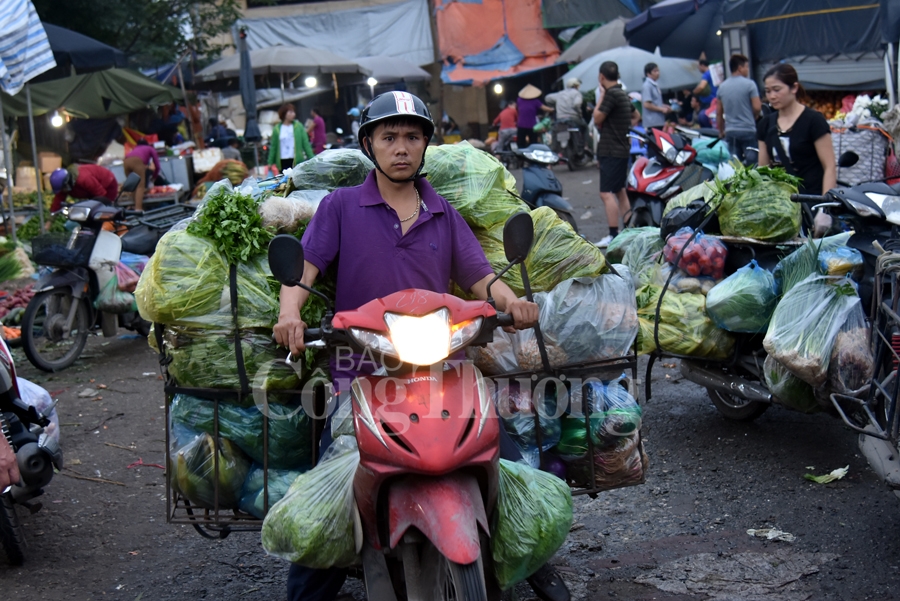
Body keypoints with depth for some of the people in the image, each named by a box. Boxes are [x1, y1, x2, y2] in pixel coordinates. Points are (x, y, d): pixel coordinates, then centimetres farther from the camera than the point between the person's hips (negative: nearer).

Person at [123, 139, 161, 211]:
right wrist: (154, 176, 43)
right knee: (140, 185, -9)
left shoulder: (136, 149, 43)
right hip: (137, 161, -4)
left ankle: (135, 206, 8)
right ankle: (138, 208, -26)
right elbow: (157, 165, 27)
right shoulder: (151, 149, 33)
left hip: (126, 161, 5)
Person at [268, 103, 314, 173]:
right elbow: (273, 146, 7)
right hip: (283, 161, 0)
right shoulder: (277, 129, 4)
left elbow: (306, 143, 3)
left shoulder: (298, 126, 4)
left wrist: (311, 158, -5)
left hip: (297, 161, 0)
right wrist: (270, 162, 3)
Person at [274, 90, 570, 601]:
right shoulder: (341, 207, 7)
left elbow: (479, 276, 8)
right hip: (362, 376, -2)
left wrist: (512, 302, -14)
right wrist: (290, 312, -23)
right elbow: (305, 264, -2)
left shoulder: (444, 215, 16)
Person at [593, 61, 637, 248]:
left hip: (611, 151, -10)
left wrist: (601, 96, -5)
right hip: (622, 149, 10)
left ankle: (613, 235, -18)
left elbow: (597, 119, -14)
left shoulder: (611, 94, -16)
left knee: (607, 193, -13)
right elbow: (634, 114, 30)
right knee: (620, 191, 17)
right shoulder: (623, 94, 14)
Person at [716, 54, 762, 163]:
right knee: (752, 162, -1)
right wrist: (753, 117, 10)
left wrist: (721, 130, 21)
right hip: (748, 130, -5)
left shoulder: (722, 87, 7)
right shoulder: (749, 84, -8)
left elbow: (719, 112, 11)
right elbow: (757, 107, -11)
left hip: (730, 131, 5)